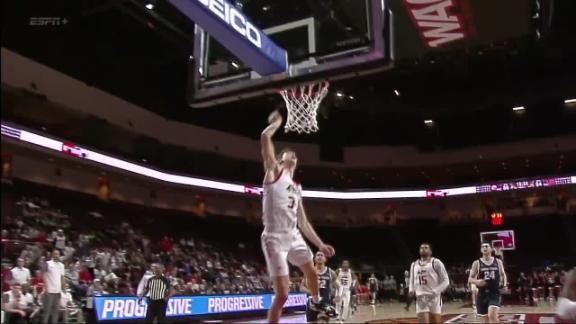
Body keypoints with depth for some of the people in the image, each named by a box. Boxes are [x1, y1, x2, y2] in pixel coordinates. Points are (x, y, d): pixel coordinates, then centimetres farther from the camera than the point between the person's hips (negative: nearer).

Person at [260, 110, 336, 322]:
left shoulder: (297, 188, 20)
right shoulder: (274, 172, 1)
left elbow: (302, 221, 22)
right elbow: (265, 138, -14)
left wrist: (320, 244, 17)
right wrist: (276, 123, 5)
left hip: (294, 237, 8)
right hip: (275, 238, -8)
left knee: (312, 273, 24)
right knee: (282, 295, -12)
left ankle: (316, 302, 56)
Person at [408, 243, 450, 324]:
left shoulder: (436, 263, -2)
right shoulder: (414, 264, 14)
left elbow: (446, 281, -5)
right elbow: (412, 281, 21)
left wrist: (435, 292, -18)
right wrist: (411, 290, 0)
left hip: (434, 298, -3)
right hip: (420, 299, 3)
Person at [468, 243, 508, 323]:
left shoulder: (498, 262, 4)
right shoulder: (477, 263, 0)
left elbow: (503, 274, 18)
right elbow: (470, 279, 1)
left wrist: (504, 283, -2)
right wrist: (477, 281, -21)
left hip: (495, 293, -1)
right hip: (482, 294, 1)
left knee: (492, 316, -19)